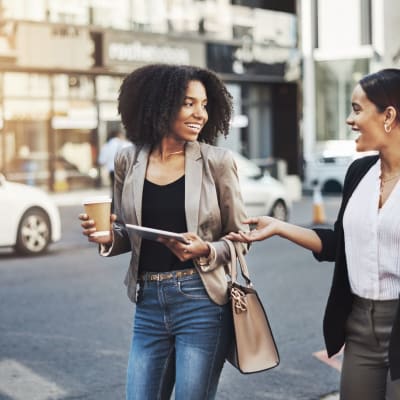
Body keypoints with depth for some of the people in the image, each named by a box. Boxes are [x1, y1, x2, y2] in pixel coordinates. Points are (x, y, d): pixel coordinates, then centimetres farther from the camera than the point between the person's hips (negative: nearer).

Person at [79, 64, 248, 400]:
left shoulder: (217, 161, -6)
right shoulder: (129, 161, 3)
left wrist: (205, 251, -19)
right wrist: (109, 237, -8)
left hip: (201, 303, -3)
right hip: (149, 304, 3)